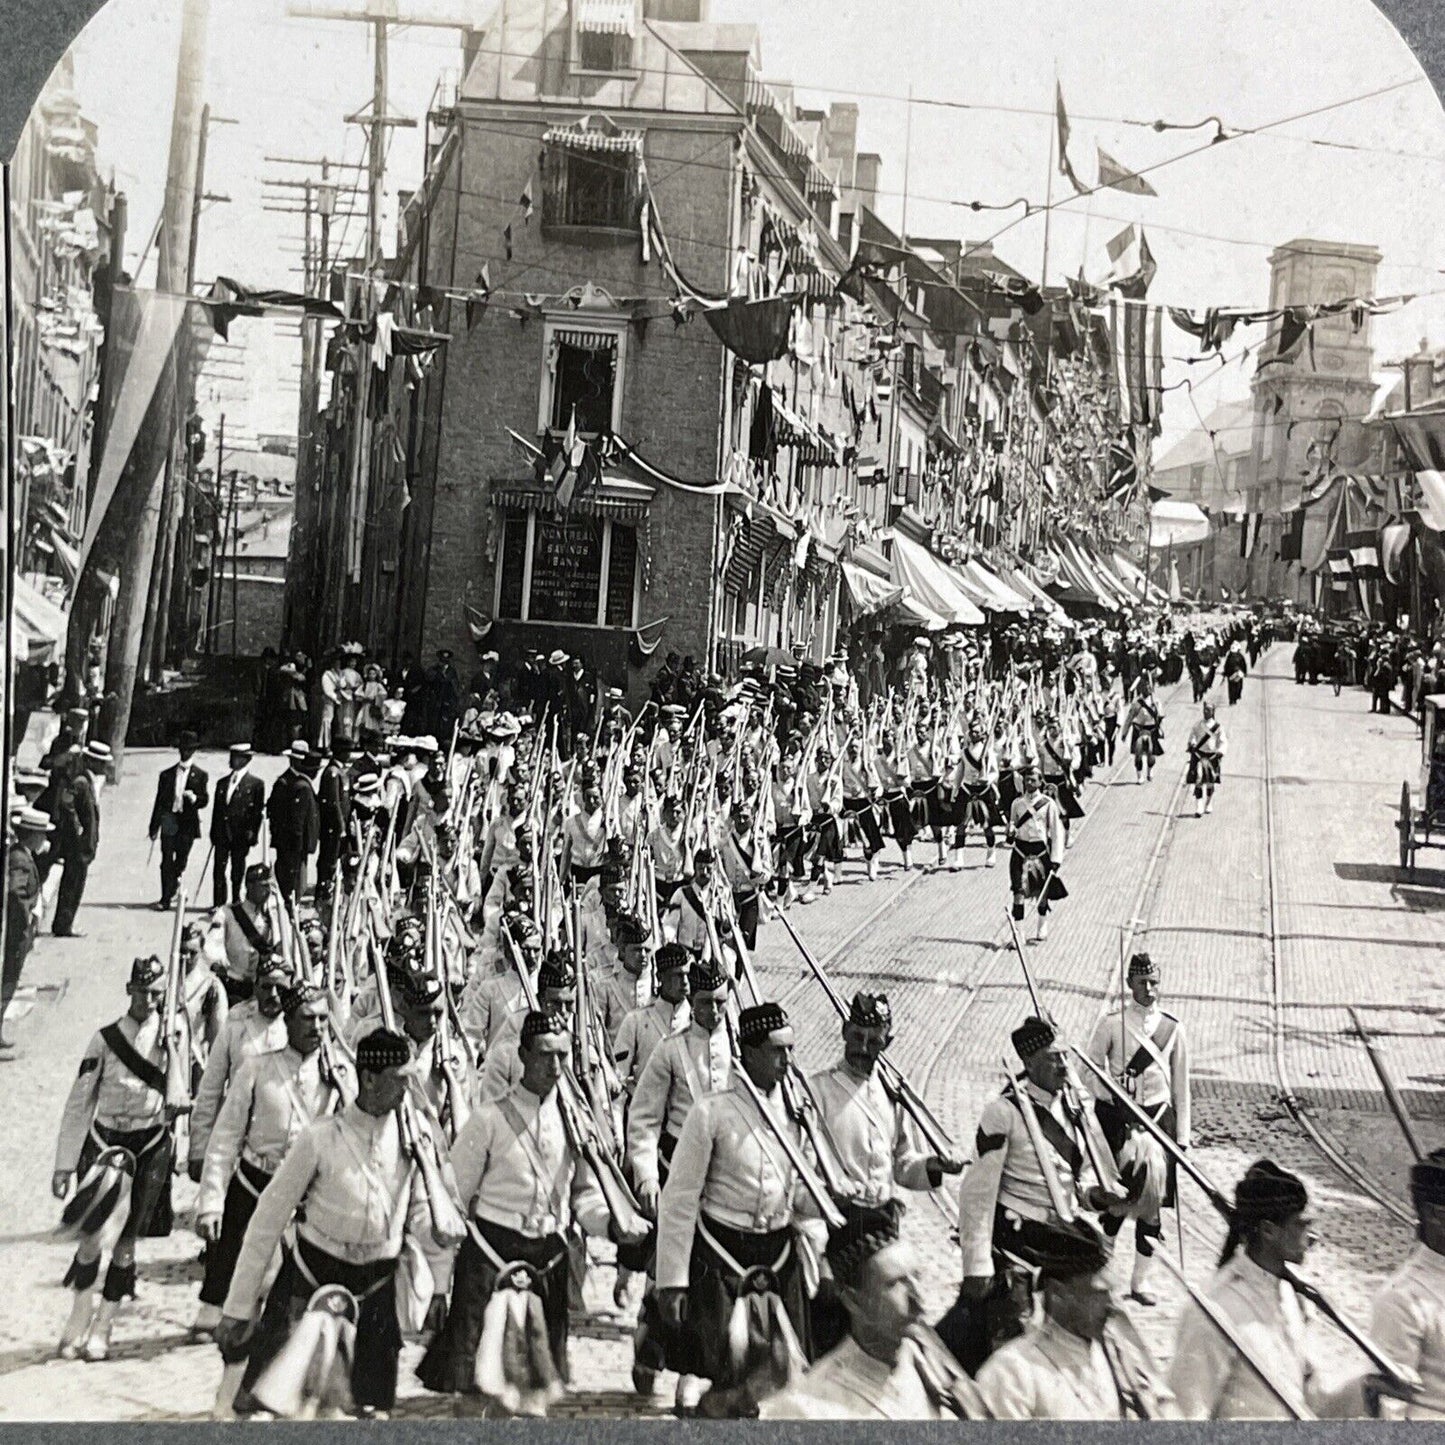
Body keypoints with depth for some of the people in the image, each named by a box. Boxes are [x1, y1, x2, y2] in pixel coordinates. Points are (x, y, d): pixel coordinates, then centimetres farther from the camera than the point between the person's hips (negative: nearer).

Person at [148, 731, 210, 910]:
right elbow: (159, 802, 10)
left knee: (181, 860, 4)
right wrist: (154, 827, 6)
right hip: (169, 821, 1)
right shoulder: (167, 774, 11)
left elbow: (205, 800, 3)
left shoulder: (200, 775, 6)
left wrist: (194, 798, -21)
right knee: (166, 862, -4)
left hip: (188, 823, -1)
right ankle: (166, 899, -1)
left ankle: (171, 893, 25)